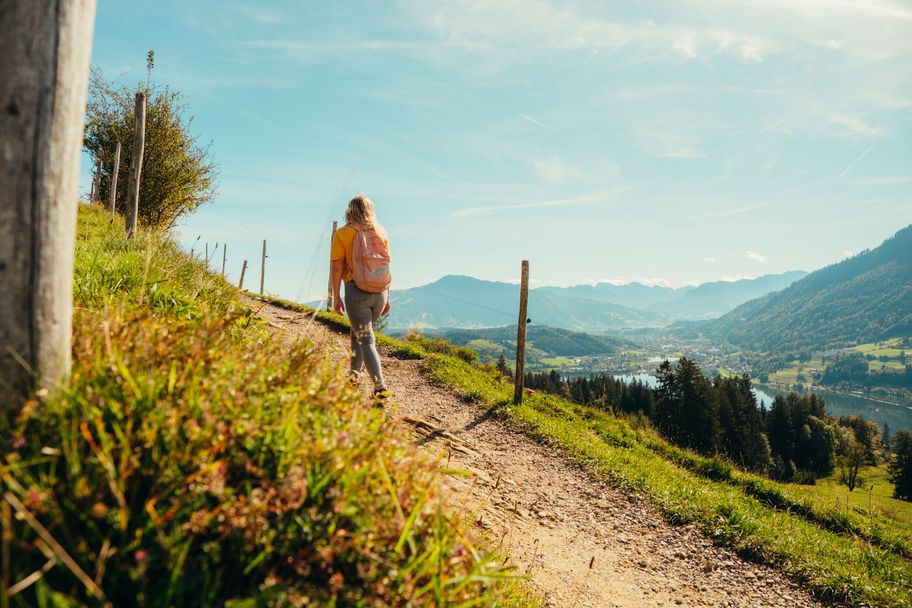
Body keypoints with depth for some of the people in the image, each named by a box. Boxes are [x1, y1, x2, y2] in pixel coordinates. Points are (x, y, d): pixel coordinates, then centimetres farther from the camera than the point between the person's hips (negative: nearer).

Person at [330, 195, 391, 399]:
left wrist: (336, 297, 1)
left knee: (366, 340, 0)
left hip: (356, 291, -4)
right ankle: (355, 373, 35)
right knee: (358, 332, 25)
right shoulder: (381, 232, 6)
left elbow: (337, 268, -7)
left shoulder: (342, 234, -4)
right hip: (380, 291, 4)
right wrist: (387, 297, 14)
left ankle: (380, 386, -10)